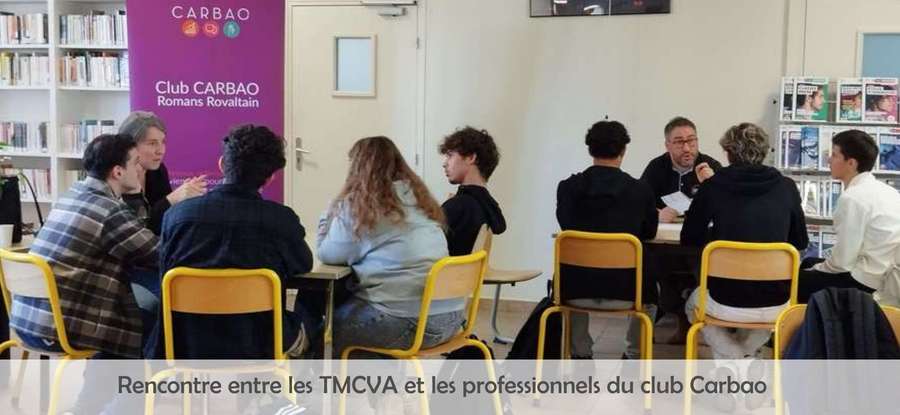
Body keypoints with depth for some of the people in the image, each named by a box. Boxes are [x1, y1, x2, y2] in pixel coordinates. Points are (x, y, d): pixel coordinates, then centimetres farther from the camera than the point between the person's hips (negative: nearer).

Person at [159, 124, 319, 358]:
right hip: (257, 349, -3)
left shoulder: (176, 214, -10)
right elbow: (303, 266, 4)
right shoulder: (282, 220, -17)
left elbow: (165, 272, 7)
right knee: (309, 312, 28)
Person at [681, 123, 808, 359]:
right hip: (775, 305, 3)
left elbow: (689, 239, 5)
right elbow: (800, 242, 12)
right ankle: (744, 354, 36)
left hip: (727, 305, -2)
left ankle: (733, 361, 16)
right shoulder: (786, 188, 1)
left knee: (693, 304, 33)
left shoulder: (713, 186, -5)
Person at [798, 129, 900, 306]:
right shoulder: (882, 189, 8)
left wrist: (816, 269, 2)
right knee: (809, 263, 23)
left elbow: (842, 261, -17)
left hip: (866, 282, -9)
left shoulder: (853, 197, -19)